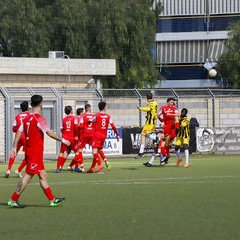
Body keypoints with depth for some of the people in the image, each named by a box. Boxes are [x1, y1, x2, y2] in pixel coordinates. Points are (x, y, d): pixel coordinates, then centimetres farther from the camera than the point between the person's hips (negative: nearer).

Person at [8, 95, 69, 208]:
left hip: (29, 151, 9)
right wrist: (62, 140, -10)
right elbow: (49, 133, -19)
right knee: (28, 176, -6)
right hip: (35, 153, -9)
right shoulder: (39, 119, -15)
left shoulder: (26, 118, 9)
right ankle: (13, 200, -5)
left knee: (43, 175, 12)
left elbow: (18, 133, 7)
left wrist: (14, 148, 8)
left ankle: (52, 200, 16)